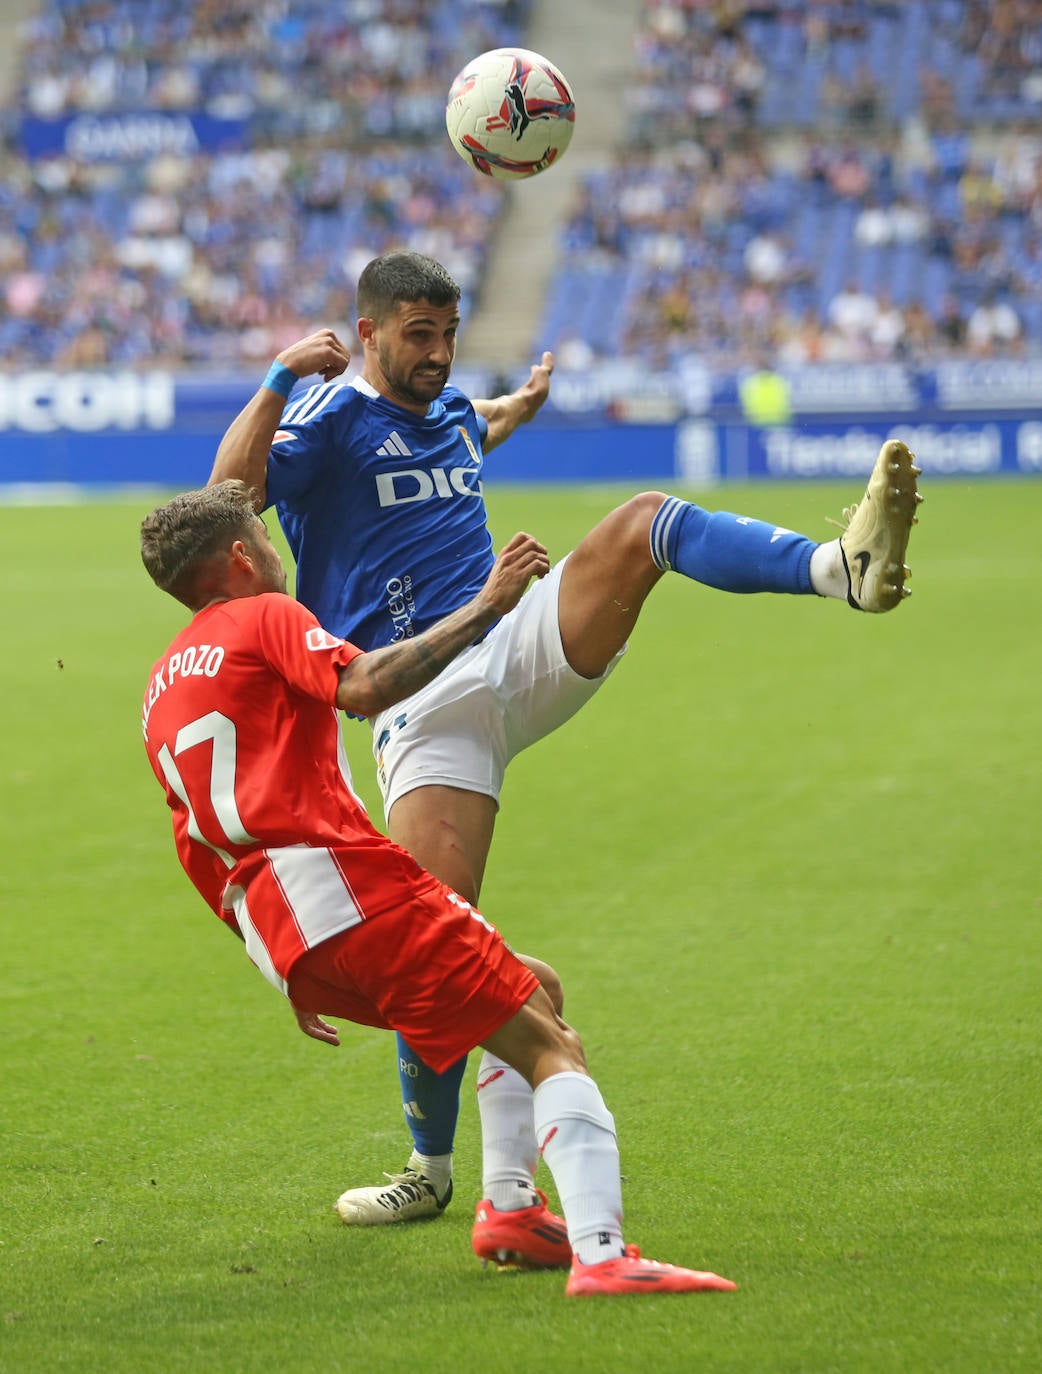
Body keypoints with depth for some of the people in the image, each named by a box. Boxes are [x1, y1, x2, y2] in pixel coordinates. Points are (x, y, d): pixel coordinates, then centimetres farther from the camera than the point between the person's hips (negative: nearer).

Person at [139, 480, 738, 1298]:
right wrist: (485, 608, -15)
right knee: (552, 1048, -11)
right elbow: (363, 688, -16)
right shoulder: (263, 618, 5)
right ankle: (599, 1252, -32)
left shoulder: (160, 694, 28)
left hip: (274, 938, 8)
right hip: (347, 881, -8)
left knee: (532, 995, 23)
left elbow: (201, 857, 27)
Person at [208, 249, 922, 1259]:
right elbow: (227, 496, -22)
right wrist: (281, 378, -25)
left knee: (645, 523, -22)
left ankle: (841, 568, -49)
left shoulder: (452, 413, 20)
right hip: (420, 705, -5)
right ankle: (432, 1168, 9)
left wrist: (522, 404, 44)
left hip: (518, 653, 5)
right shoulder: (326, 422, -1)